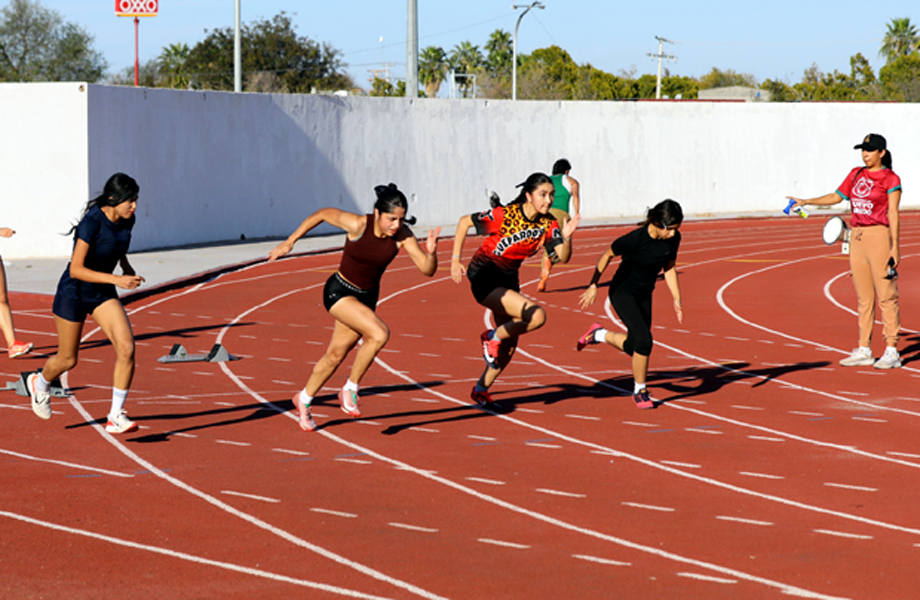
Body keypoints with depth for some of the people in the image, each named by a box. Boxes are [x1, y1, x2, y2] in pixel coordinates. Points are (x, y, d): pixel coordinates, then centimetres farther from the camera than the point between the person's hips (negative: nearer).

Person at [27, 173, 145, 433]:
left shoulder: (127, 221, -6)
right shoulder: (91, 222, -28)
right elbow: (76, 269, -29)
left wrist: (126, 266, 2)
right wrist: (116, 280, -35)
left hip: (103, 293, 5)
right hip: (73, 293, -5)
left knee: (126, 348, -16)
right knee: (68, 360, 10)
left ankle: (116, 416, -9)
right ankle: (40, 383, 46)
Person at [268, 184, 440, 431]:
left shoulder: (402, 234, -17)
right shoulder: (357, 225, -26)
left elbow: (428, 270, -18)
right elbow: (322, 214, -9)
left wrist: (431, 252, -40)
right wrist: (289, 242, -4)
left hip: (366, 297, 5)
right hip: (339, 292, -5)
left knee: (335, 356, 16)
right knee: (379, 333, -27)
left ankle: (304, 399, 41)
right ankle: (350, 389, -8)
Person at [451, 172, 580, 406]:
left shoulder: (548, 224, -6)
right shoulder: (505, 215, -22)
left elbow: (563, 257, -12)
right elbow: (465, 222, -12)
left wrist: (566, 237, -32)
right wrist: (455, 260, -16)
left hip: (508, 280, 7)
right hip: (484, 279, -7)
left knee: (509, 344, 13)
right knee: (537, 315, -25)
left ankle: (480, 391, 33)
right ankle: (492, 337, -1)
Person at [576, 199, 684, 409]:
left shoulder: (673, 239, -12)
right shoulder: (635, 239, -28)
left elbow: (669, 268, 3)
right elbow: (606, 256, -13)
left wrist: (677, 300, -1)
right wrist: (593, 285, -7)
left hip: (644, 295, 6)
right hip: (622, 292, -6)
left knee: (634, 347, 9)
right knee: (644, 339, -20)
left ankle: (599, 334, 38)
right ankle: (640, 391, -2)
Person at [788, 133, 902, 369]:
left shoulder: (890, 179, -5)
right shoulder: (856, 174, 13)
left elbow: (893, 214, -9)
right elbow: (837, 196, 25)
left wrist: (895, 247, -13)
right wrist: (805, 202, 20)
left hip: (880, 237, -6)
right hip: (857, 238, 6)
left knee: (886, 296, -5)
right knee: (864, 297, 8)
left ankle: (892, 352, -2)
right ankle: (864, 350, 11)